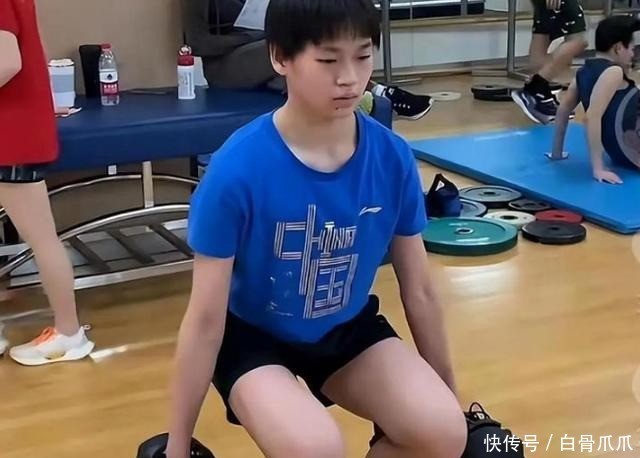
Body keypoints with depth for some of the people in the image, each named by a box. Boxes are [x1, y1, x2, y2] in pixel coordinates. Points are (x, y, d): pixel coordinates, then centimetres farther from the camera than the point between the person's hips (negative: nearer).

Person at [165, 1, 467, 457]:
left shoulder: (393, 157, -15)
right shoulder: (237, 170, -26)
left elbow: (420, 292, -2)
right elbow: (206, 319, -19)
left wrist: (452, 399, 8)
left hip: (348, 329, 4)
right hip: (254, 336, -3)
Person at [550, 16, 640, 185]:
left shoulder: (585, 72, 7)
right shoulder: (613, 72, -16)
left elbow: (563, 110, 11)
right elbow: (593, 116, -27)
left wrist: (557, 151, 18)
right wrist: (598, 168, -29)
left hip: (620, 153, 9)